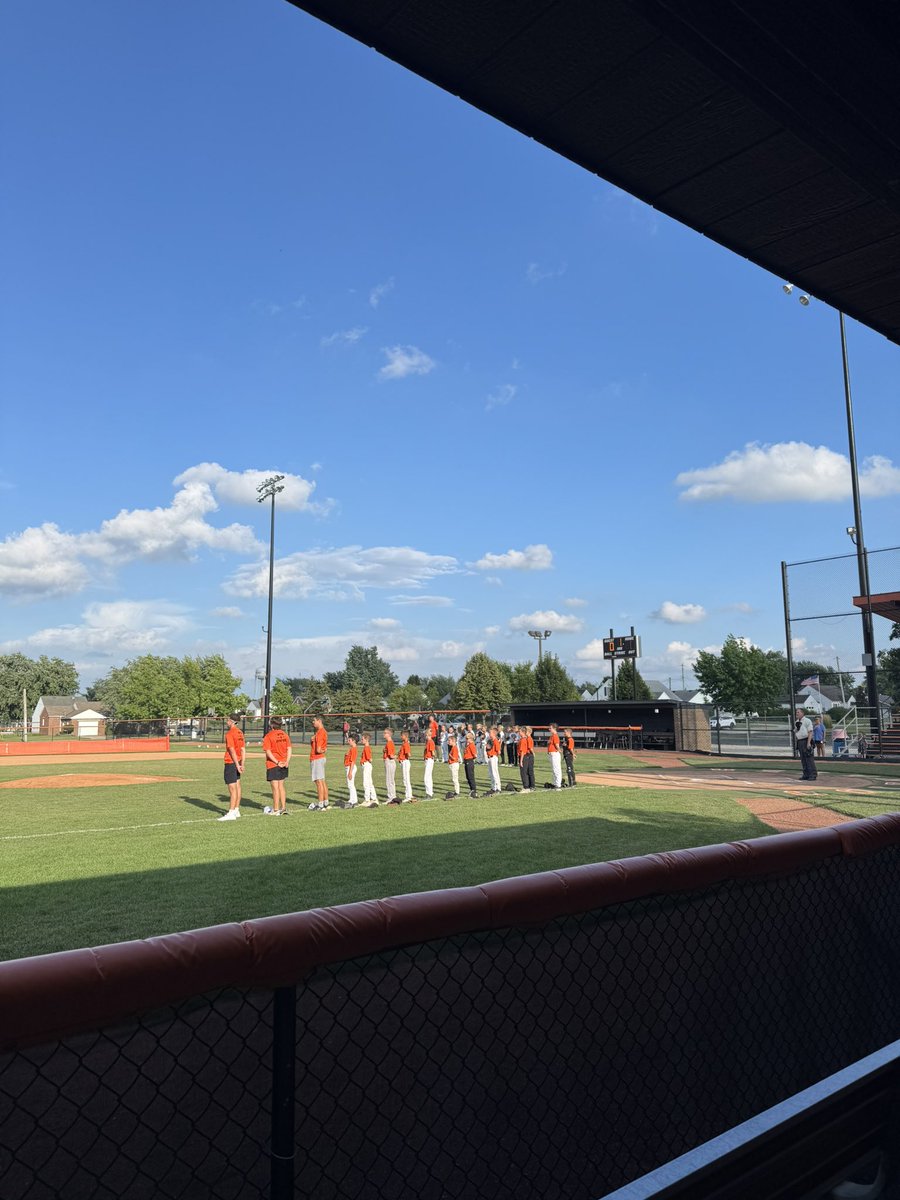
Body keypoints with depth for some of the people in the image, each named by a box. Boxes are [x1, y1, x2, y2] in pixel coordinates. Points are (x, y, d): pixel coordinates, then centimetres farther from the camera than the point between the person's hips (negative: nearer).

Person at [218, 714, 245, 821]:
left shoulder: (229, 734, -15)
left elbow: (232, 751, -19)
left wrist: (237, 765, -20)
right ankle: (237, 810, 23)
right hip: (237, 762, 9)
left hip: (230, 763, -9)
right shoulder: (240, 733, 11)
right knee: (237, 786, 14)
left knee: (232, 788, -10)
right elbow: (242, 749, 12)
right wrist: (242, 764, 13)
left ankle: (231, 813, -11)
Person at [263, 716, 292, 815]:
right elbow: (289, 748, 2)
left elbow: (268, 752, -16)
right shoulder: (284, 734, 7)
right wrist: (287, 761, -4)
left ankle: (275, 810, 4)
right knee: (281, 786, 16)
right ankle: (283, 807, 18)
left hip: (273, 765, -6)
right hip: (283, 765, 6)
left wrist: (277, 762, -15)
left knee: (275, 787, -1)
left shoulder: (268, 736, -10)